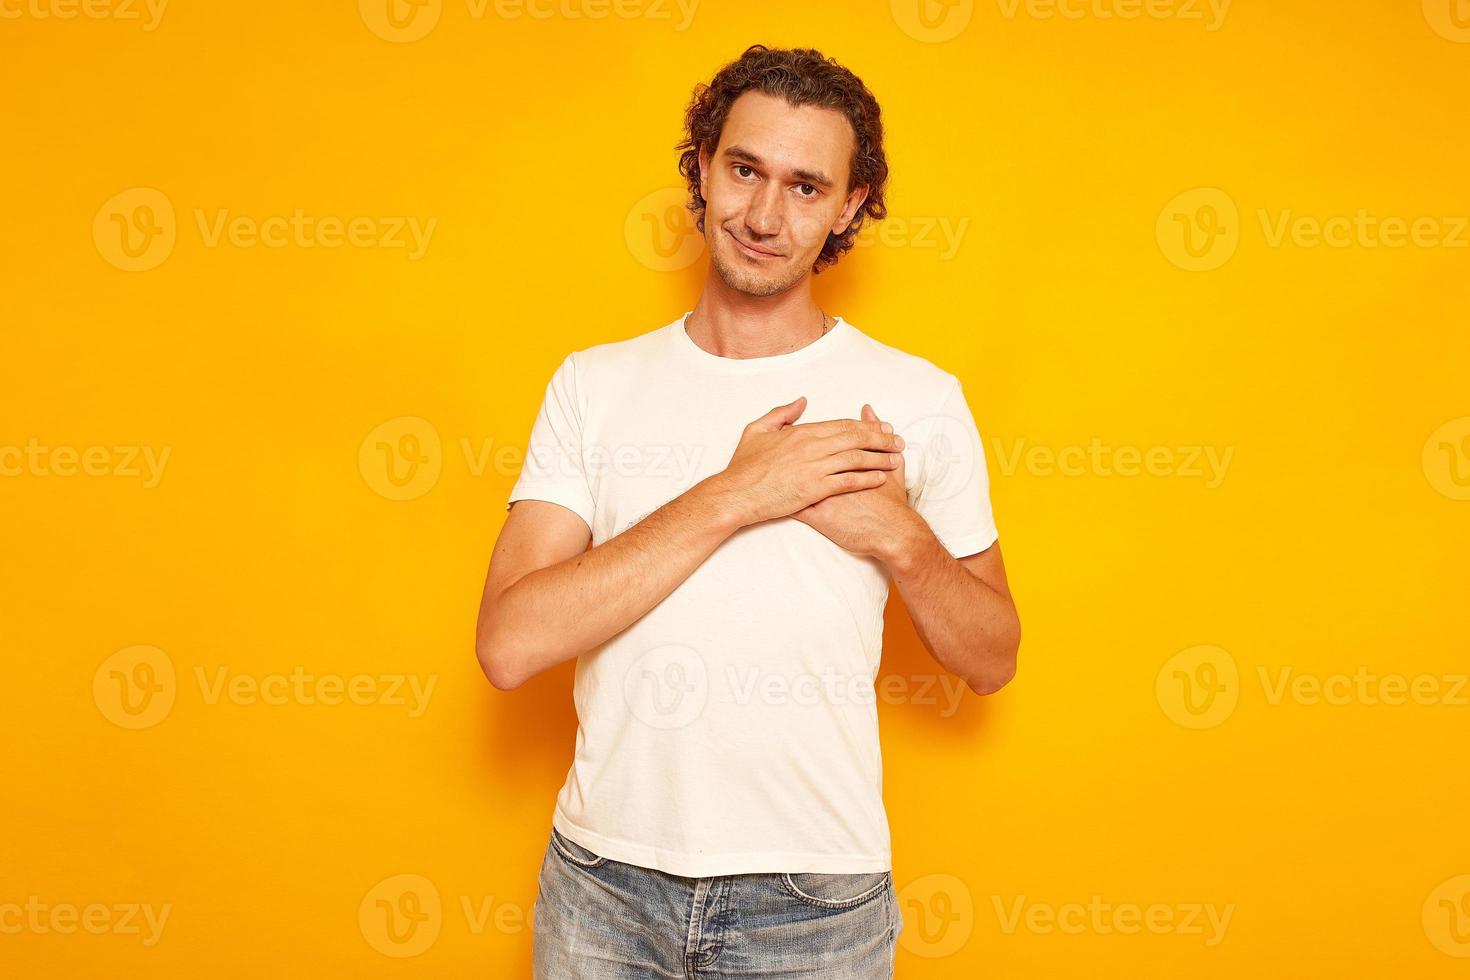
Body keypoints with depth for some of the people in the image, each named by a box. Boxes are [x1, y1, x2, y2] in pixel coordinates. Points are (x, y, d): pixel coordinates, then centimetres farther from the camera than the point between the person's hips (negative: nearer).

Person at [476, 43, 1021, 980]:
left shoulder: (918, 399, -2)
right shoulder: (594, 385, -1)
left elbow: (992, 658, 4)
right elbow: (510, 645, -13)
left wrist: (900, 539, -15)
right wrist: (730, 497, -18)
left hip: (814, 898, 0)